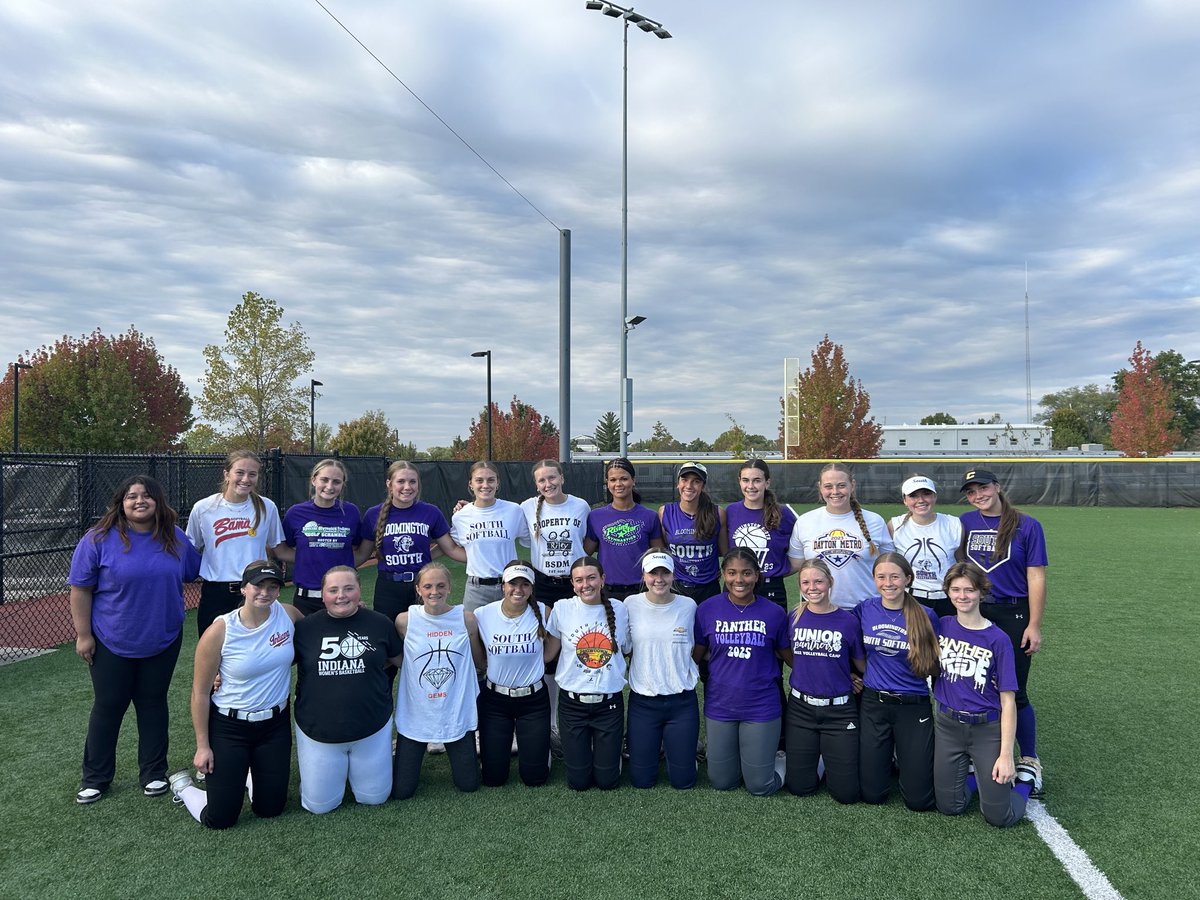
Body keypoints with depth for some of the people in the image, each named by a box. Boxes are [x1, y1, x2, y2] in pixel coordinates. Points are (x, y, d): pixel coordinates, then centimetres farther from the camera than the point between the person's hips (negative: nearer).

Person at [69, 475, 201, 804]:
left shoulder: (175, 538, -2)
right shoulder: (99, 539, -12)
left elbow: (195, 572, 13)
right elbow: (80, 590, -9)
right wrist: (83, 635, -10)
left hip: (163, 641, 2)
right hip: (111, 643, -2)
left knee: (153, 704, 13)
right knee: (108, 707, 10)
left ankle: (154, 773, 27)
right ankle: (95, 778, 28)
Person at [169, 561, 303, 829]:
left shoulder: (288, 614, -10)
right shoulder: (220, 631, -19)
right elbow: (200, 692, -9)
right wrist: (202, 745, -6)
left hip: (276, 723, 4)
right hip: (228, 726, -3)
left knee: (270, 809, 11)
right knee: (221, 819, 2)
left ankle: (250, 773, 44)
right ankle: (183, 785, 33)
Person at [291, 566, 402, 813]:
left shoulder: (381, 623, -6)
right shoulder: (304, 627, -7)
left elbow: (399, 660, 9)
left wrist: (369, 665, -2)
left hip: (372, 728, 0)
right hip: (318, 732, 0)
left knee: (374, 798, 11)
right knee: (320, 805, 8)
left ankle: (358, 768, 41)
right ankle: (338, 773, 38)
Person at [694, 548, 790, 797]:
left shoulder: (774, 613, -8)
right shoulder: (707, 610, -6)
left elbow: (789, 655, 2)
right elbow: (696, 654, 4)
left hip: (761, 708, -2)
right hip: (720, 706, 2)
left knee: (760, 787, 5)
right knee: (721, 782, 12)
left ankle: (780, 758, 34)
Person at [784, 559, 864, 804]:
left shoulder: (848, 620, -8)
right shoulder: (794, 618, -2)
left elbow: (861, 664, 2)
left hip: (839, 710, -2)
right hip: (801, 707, 2)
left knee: (846, 793, 0)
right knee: (800, 787, 6)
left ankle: (835, 760, 30)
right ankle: (818, 759, 35)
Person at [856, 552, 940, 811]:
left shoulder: (926, 616, -8)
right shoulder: (865, 610, -2)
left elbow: (936, 663, 1)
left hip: (914, 707, -1)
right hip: (873, 704, 2)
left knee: (918, 800, 1)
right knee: (873, 794, 6)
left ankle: (905, 758, 30)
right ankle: (888, 756, 35)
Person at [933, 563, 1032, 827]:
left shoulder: (998, 639, -10)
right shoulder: (941, 626, -2)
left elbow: (1008, 701, -11)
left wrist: (1006, 755, -14)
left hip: (987, 728, -3)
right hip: (948, 725, 3)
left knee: (999, 817, -1)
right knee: (950, 807, 6)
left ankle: (1024, 777, 27)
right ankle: (972, 774, 33)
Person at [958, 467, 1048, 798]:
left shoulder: (1027, 526, -4)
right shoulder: (965, 523, 6)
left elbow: (1036, 577, -6)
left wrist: (1034, 626, -10)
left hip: (1013, 616, -3)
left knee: (1014, 693, 0)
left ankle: (1029, 762, 17)